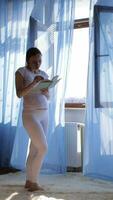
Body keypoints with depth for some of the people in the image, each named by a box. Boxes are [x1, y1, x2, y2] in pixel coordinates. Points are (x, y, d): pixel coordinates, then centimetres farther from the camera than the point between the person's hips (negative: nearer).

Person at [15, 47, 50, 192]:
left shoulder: (44, 75, 13)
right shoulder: (21, 72, -5)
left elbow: (47, 97, 15)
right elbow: (19, 94, -16)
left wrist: (45, 92, -9)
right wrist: (34, 83, -29)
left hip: (44, 115, 7)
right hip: (30, 116, -7)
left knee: (34, 150, 8)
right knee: (43, 148, -14)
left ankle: (29, 182, 18)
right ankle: (33, 181, 1)